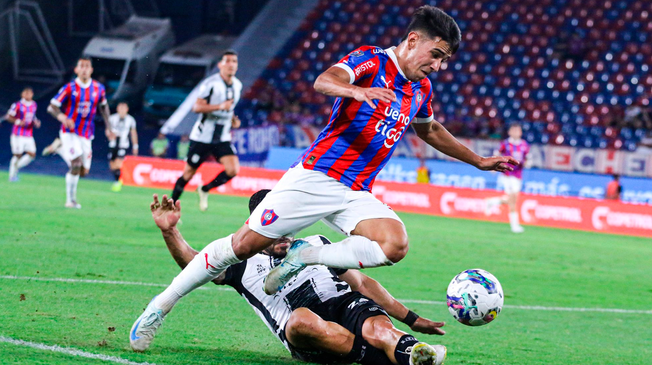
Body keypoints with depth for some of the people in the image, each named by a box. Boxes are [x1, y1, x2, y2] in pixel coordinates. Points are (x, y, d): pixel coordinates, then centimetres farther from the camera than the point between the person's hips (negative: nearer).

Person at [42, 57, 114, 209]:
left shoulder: (99, 89, 1)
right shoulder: (69, 88, -9)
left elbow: (104, 107, 18)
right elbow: (52, 107, -9)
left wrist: (107, 128, 12)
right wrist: (62, 117, -30)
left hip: (86, 135, 4)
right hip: (69, 132, -4)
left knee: (83, 171, 5)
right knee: (76, 165, -19)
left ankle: (59, 147, 27)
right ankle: (70, 200, -3)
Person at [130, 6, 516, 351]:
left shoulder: (421, 89, 15)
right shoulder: (370, 61, -6)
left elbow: (430, 130, 37)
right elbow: (323, 81, -26)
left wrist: (478, 160, 40)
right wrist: (356, 91, -46)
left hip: (357, 195, 6)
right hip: (316, 177, -6)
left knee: (395, 244, -24)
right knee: (245, 245, -10)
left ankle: (304, 257, -9)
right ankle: (162, 304, 6)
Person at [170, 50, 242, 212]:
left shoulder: (237, 86, 8)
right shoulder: (210, 83, -13)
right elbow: (197, 107, -20)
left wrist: (233, 119, 7)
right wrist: (220, 106, -30)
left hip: (222, 139, 5)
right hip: (202, 137, -5)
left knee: (233, 170, -14)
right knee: (189, 173, 2)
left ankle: (205, 190, 10)